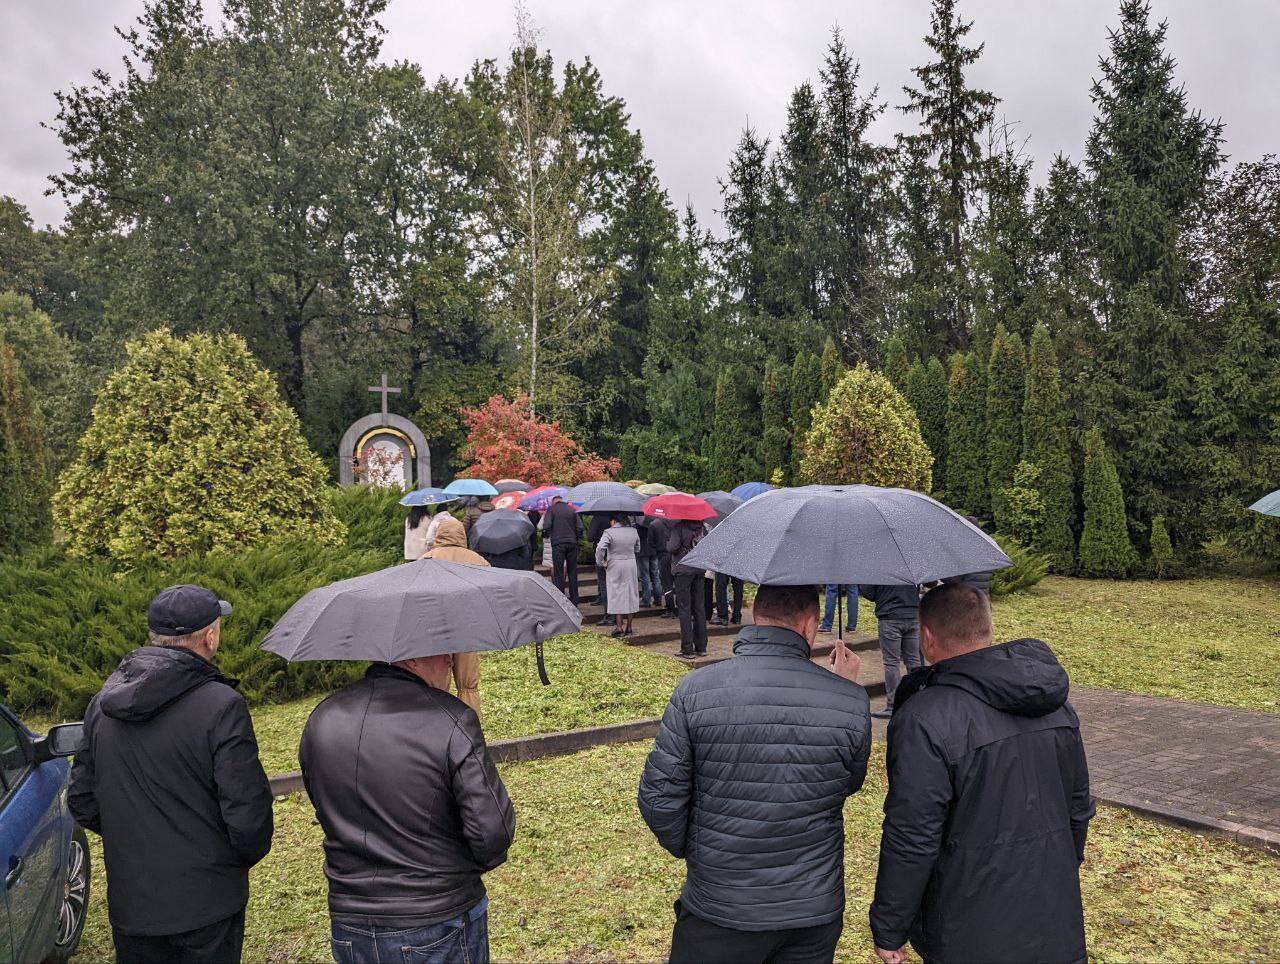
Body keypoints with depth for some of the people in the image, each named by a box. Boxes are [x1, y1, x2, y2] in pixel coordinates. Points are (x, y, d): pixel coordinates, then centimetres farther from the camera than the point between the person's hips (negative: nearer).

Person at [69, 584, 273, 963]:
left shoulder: (102, 702, -1)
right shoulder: (222, 706, -21)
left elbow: (82, 803, 7)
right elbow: (248, 814, -21)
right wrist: (246, 855, 0)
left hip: (128, 903, 5)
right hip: (205, 904, -5)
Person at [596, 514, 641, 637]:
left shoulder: (609, 533, -13)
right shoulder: (633, 531, 3)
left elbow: (600, 548, -23)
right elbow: (637, 550, 12)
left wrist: (601, 563, -12)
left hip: (615, 566, -4)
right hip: (631, 565, 4)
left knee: (617, 595, 3)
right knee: (630, 593, 11)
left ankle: (619, 628, 2)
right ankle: (628, 627, 16)